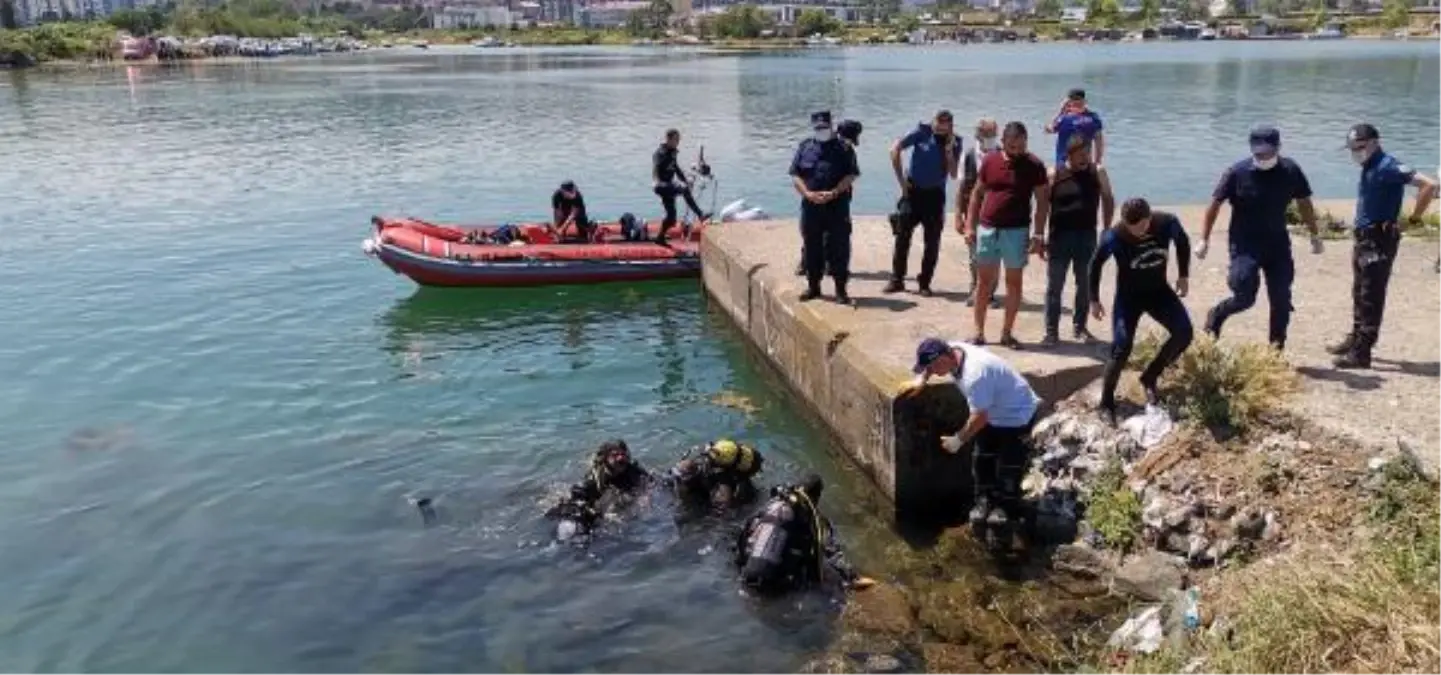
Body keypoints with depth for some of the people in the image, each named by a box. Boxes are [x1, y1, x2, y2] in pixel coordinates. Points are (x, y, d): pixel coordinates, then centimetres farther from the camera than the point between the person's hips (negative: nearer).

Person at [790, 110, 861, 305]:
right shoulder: (805, 147, 11)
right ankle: (813, 286, 20)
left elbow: (851, 176, -4)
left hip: (837, 206, -3)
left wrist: (833, 193, -17)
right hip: (810, 206, 3)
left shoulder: (844, 148, 3)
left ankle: (840, 289, 2)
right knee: (812, 247, 9)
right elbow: (795, 175, 6)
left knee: (838, 247, -4)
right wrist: (808, 193, -10)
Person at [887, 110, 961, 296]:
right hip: (913, 190, -1)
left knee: (932, 242, 2)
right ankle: (897, 280, 10)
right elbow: (895, 149, -12)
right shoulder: (922, 132, -9)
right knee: (902, 236, 1)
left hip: (935, 195, 1)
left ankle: (925, 283, 12)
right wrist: (901, 179, -11)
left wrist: (949, 150, -18)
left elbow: (953, 174, -6)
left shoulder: (955, 143, -2)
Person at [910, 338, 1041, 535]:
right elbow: (931, 361, 12)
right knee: (982, 458, 14)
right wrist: (921, 380, -4)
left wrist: (959, 440, -20)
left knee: (1008, 465, 3)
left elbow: (979, 417, -31)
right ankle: (984, 500, 29)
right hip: (994, 413, 9)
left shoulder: (975, 375, -41)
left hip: (1017, 415, -9)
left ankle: (1007, 507, 21)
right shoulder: (953, 350, -14)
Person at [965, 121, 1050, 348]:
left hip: (1016, 231, -1)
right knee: (984, 282, 7)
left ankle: (1006, 333, 15)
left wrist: (1038, 234, -9)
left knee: (1014, 282, 5)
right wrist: (970, 225, 3)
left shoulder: (1034, 166, -3)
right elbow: (977, 193, 9)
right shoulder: (990, 161, 3)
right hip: (987, 229, 2)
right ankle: (979, 332, 14)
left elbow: (1043, 201, -2)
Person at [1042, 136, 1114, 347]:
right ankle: (1051, 332, 7)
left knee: (1085, 285, 11)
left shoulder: (1098, 173, 1)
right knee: (1054, 286, 0)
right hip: (1060, 235, -2)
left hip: (1087, 235, 2)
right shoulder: (1054, 175, -5)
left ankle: (1079, 327, 25)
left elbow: (1108, 199, 13)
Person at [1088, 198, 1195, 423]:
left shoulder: (1167, 223, -20)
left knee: (1184, 333, -13)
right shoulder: (1114, 237, -27)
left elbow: (1182, 242, 4)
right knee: (1122, 347, -15)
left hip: (1159, 290, 4)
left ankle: (1149, 378, 7)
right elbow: (1096, 265, -9)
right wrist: (1094, 300, -4)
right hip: (1128, 295, -3)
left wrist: (1184, 275, 6)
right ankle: (1107, 403, 0)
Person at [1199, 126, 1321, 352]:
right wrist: (1204, 240, -9)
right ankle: (1215, 316, 19)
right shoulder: (1237, 172, -11)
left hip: (1278, 244, 3)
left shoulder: (1291, 171, -3)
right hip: (1245, 246, -3)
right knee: (1244, 297, -11)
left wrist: (1314, 235, 14)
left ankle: (1277, 347, 15)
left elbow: (1304, 203, 10)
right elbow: (1215, 204, -6)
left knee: (1281, 299, 2)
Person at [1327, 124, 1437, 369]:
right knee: (1360, 294, 19)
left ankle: (1361, 353, -4)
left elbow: (1429, 185, -26)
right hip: (1364, 238, 10)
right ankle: (1355, 340, 31)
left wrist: (1414, 217, -18)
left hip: (1380, 240, -10)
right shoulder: (1369, 168, 12)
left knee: (1371, 297, -7)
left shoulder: (1388, 167, -17)